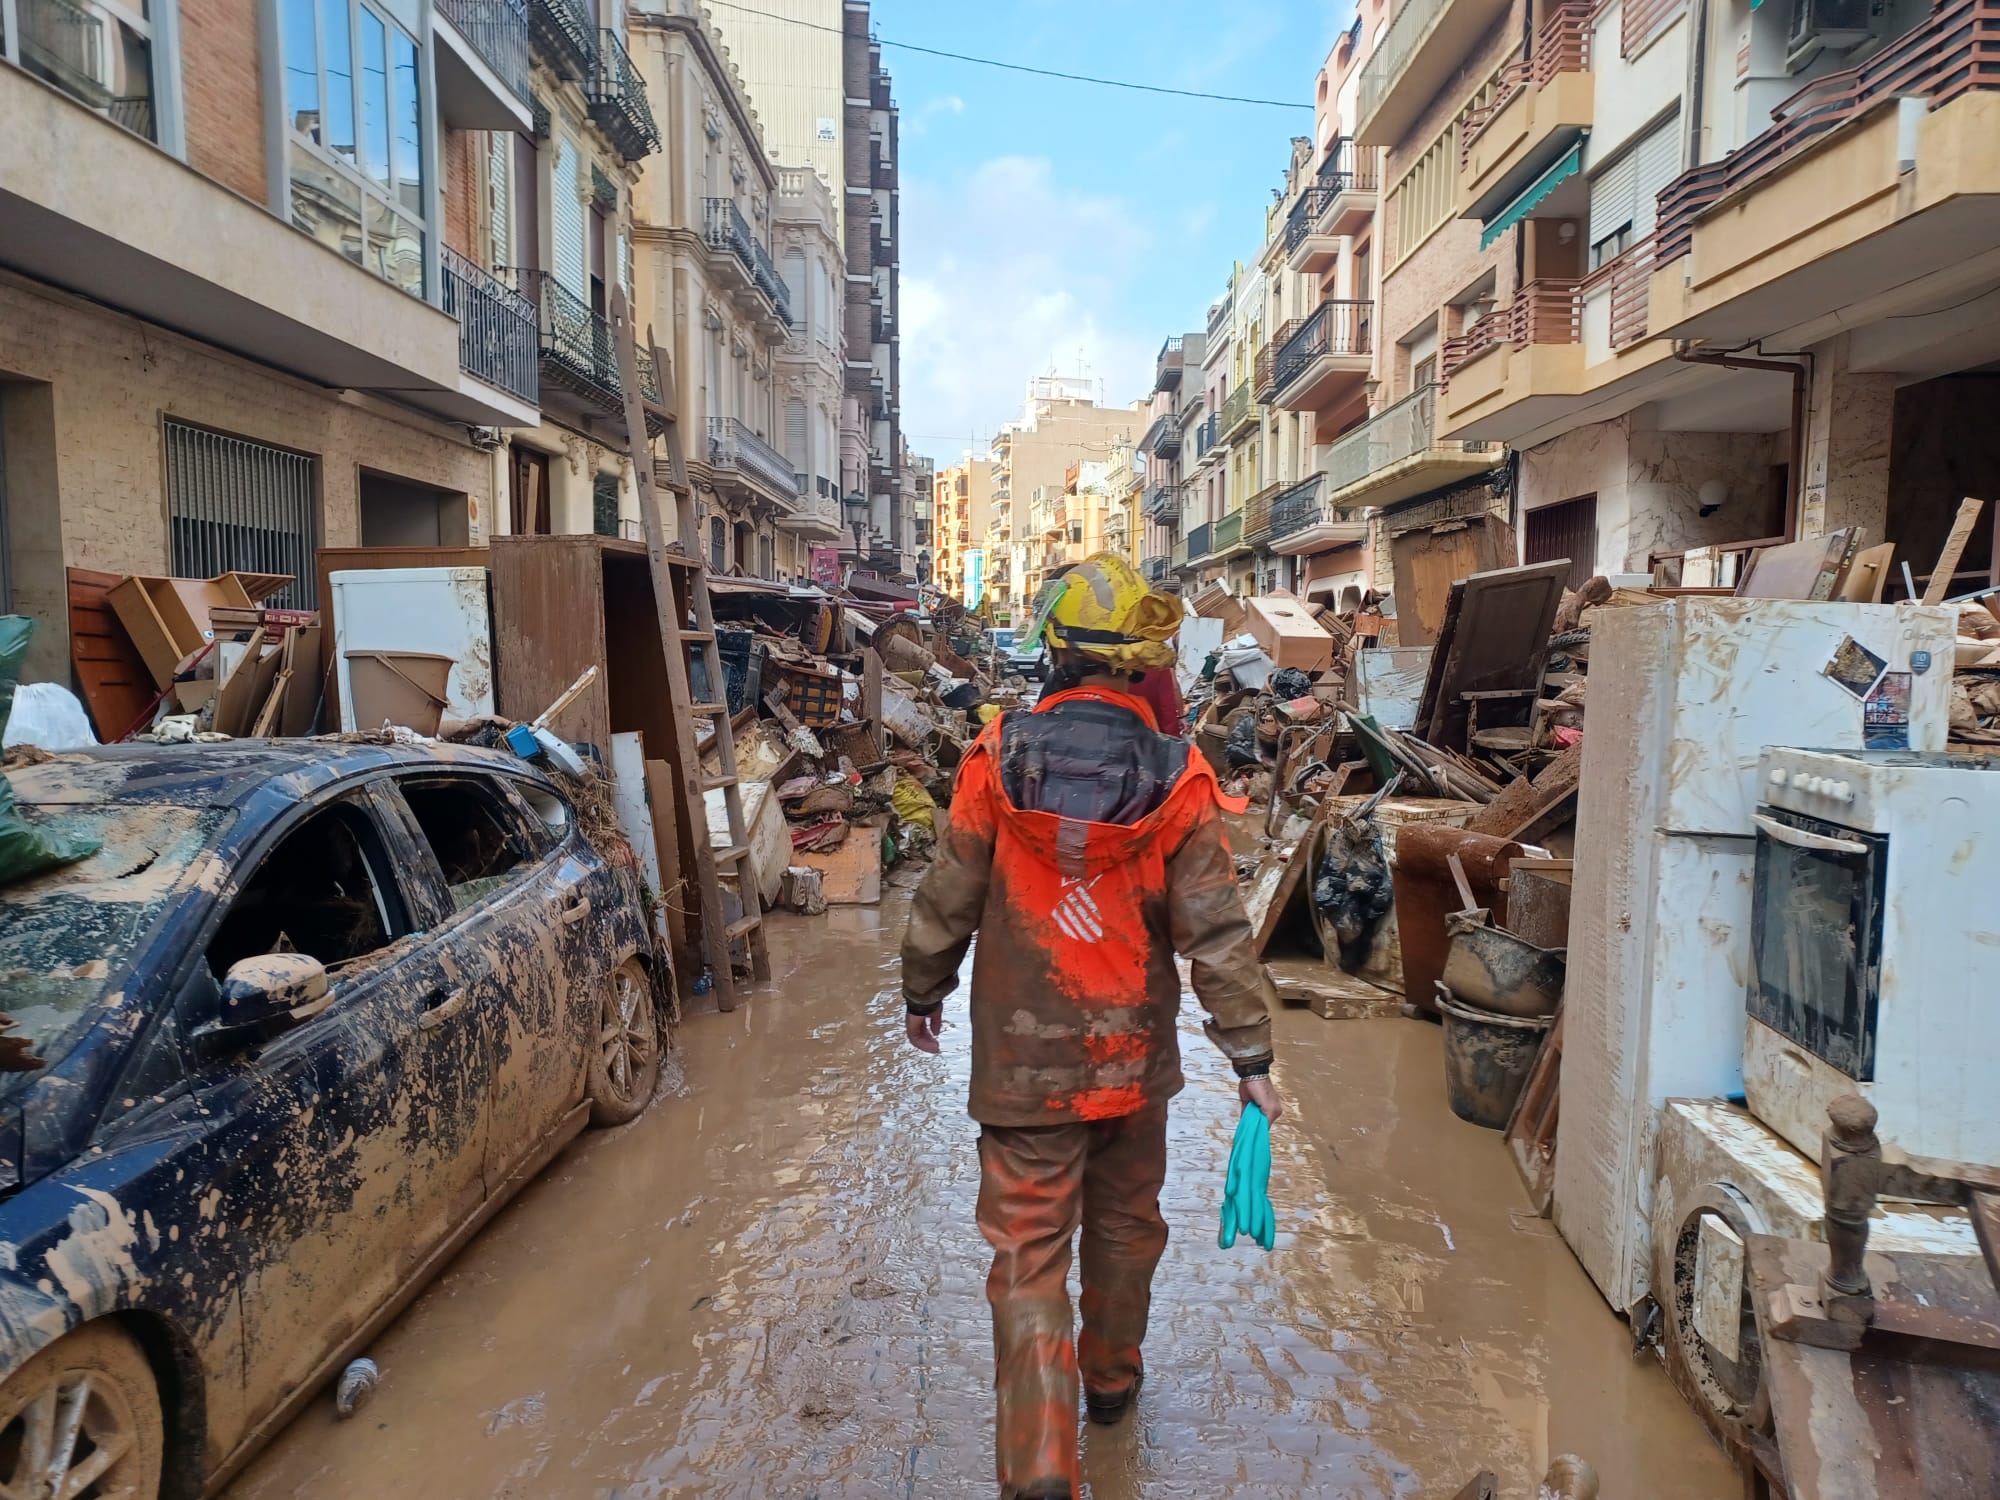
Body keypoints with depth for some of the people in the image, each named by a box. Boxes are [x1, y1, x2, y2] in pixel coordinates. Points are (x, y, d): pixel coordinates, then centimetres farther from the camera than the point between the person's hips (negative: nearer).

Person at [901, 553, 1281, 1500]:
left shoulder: (997, 759, -12)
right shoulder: (1175, 781, -12)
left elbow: (947, 898, -4)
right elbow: (1215, 932, -11)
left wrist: (923, 994, 12)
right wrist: (1251, 1058, -2)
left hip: (1023, 1057, -1)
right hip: (1133, 1057, 2)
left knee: (1029, 1251, 6)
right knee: (1125, 1224, 23)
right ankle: (1111, 1378, 45)